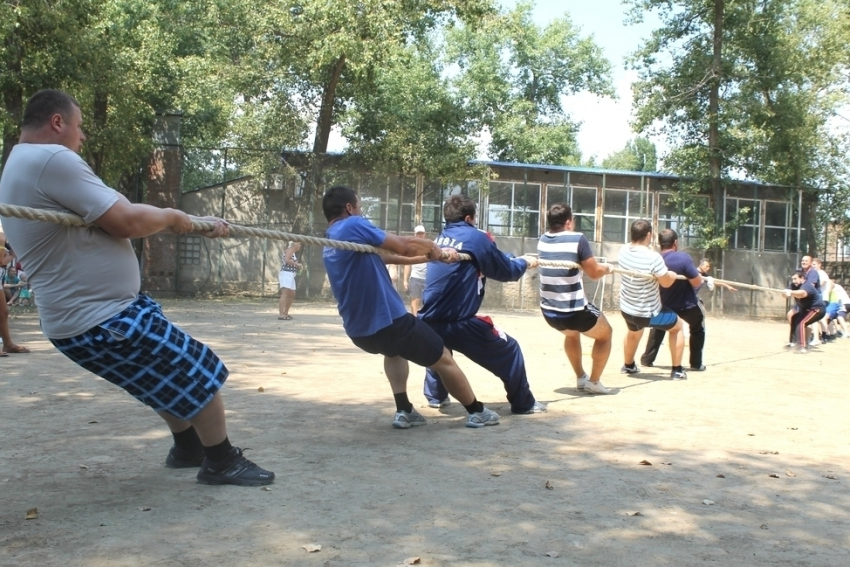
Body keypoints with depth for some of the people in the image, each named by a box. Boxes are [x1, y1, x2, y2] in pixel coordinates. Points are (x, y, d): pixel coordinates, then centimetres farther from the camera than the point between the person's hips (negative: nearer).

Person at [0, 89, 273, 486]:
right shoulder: (51, 159, -20)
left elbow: (113, 211, 16)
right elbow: (126, 222, -23)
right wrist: (172, 216, -3)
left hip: (78, 316, 11)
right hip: (102, 321, -11)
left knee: (168, 373, 28)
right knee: (201, 374, 2)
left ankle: (188, 447, 41)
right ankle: (221, 462, 16)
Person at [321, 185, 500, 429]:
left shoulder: (330, 246, 15)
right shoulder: (353, 225, -11)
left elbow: (388, 254, 18)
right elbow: (402, 246, -12)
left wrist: (434, 252, 19)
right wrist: (433, 247, 9)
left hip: (359, 332, 8)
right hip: (389, 321, -8)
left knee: (394, 347, 39)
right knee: (444, 360, 13)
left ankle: (403, 411, 27)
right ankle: (477, 412, 29)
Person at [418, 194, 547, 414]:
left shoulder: (442, 238, 15)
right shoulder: (475, 237, -5)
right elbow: (506, 271, 4)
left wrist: (515, 258, 28)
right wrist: (524, 263, 24)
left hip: (430, 320, 7)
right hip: (458, 322, -6)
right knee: (509, 350, 11)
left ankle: (435, 396, 43)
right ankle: (523, 403, 18)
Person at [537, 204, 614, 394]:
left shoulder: (542, 240, 4)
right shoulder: (577, 239, -14)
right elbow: (594, 273, -8)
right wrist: (607, 268, 14)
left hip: (549, 312, 6)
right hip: (575, 312, -6)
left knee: (572, 333, 38)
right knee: (605, 334, 25)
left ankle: (580, 378, 41)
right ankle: (593, 382, 25)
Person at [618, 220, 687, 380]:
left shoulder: (623, 251, -7)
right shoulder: (653, 257, -28)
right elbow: (666, 282, -17)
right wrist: (673, 274, 5)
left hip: (626, 310, 6)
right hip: (649, 313, -6)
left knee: (634, 332, 38)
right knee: (677, 326, 22)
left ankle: (628, 365, 56)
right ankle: (677, 370, 22)